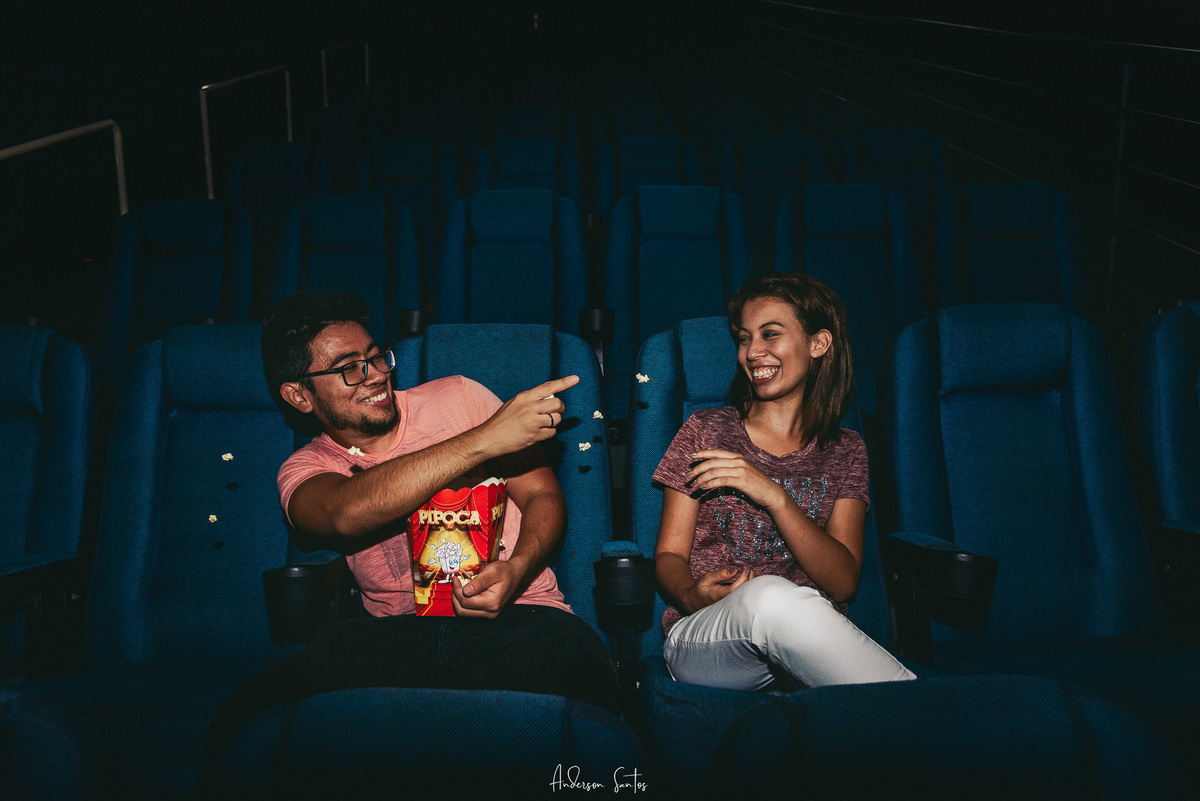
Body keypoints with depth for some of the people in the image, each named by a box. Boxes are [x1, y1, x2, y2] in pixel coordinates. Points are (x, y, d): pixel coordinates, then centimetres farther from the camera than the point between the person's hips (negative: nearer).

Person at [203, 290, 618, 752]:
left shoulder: (457, 397, 12)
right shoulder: (304, 470, 9)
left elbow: (543, 495, 8)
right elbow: (348, 514, -18)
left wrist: (518, 568, -15)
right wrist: (485, 439, -23)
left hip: (517, 615, 0)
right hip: (397, 634, 0)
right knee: (245, 723, -27)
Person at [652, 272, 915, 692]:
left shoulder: (845, 450, 14)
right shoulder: (705, 430, 11)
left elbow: (844, 582, 0)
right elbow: (669, 556, 7)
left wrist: (776, 497, -16)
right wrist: (692, 596, -18)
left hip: (810, 645, 0)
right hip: (702, 639, 0)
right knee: (769, 595, -37)